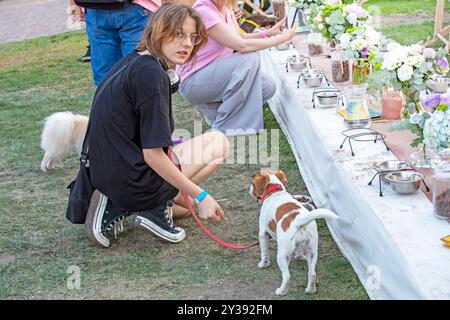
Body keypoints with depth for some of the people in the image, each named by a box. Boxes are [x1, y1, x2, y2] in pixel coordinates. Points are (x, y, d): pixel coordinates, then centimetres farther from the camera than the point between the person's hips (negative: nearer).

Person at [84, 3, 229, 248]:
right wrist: (200, 196, -14)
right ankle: (155, 208, -1)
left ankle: (117, 207, 11)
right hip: (132, 180, -9)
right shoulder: (151, 74, -20)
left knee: (186, 205, 30)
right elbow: (152, 154, -22)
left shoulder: (132, 62, 10)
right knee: (218, 142, 3)